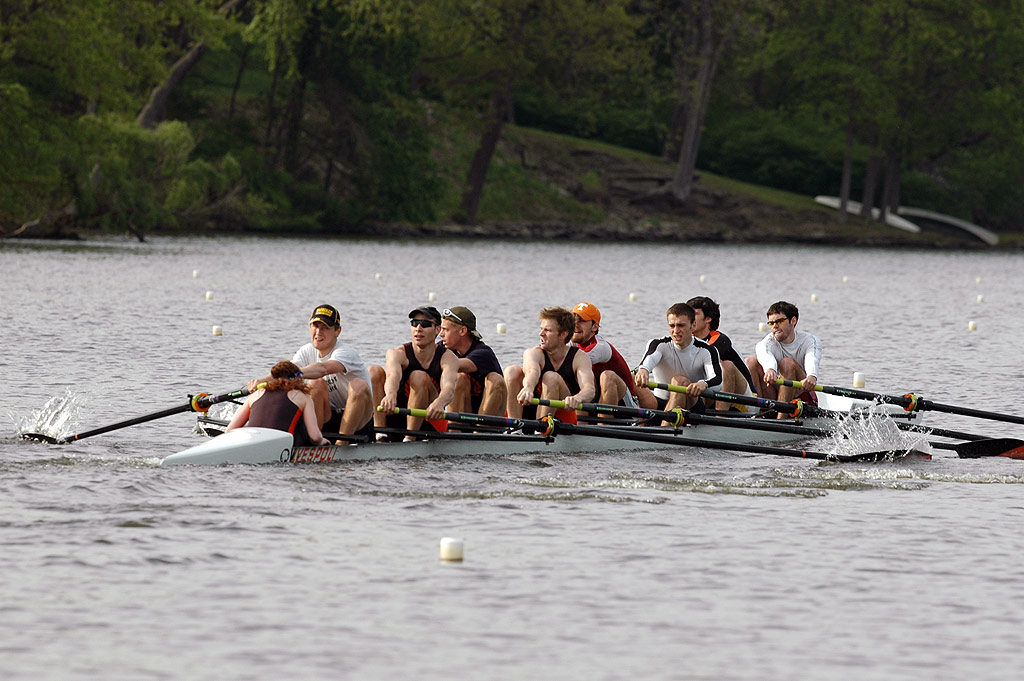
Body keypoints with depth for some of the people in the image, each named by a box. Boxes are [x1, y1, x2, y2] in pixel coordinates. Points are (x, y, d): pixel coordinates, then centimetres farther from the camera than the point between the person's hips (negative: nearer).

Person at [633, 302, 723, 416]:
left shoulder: (706, 351, -6)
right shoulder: (660, 345, -3)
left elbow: (718, 381, -24)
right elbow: (650, 357, -29)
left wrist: (703, 384, -51)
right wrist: (643, 369, -56)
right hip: (659, 404, 1)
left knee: (680, 380, -32)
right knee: (634, 383, -25)